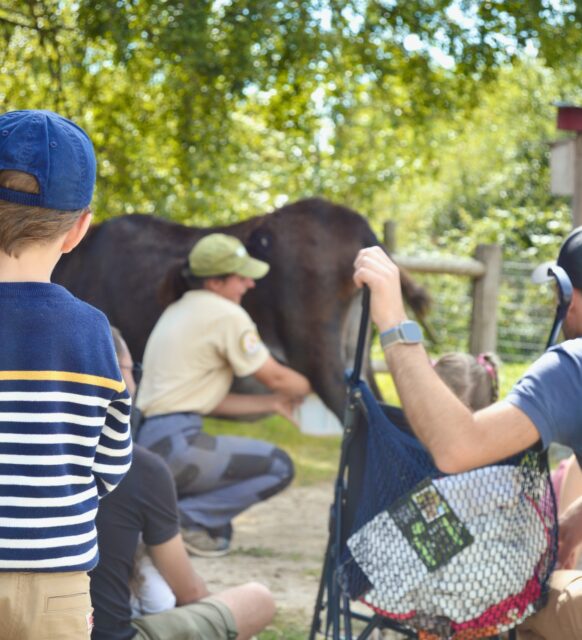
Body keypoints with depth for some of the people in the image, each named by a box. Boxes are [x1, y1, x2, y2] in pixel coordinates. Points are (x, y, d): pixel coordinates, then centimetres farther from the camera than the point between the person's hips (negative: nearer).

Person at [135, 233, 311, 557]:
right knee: (279, 467, -3)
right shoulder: (227, 315, -7)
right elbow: (276, 377, 2)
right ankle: (187, 519, -8)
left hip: (144, 439, 9)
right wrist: (312, 386, 21)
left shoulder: (179, 310, 20)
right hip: (173, 444, -9)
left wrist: (273, 403, 19)